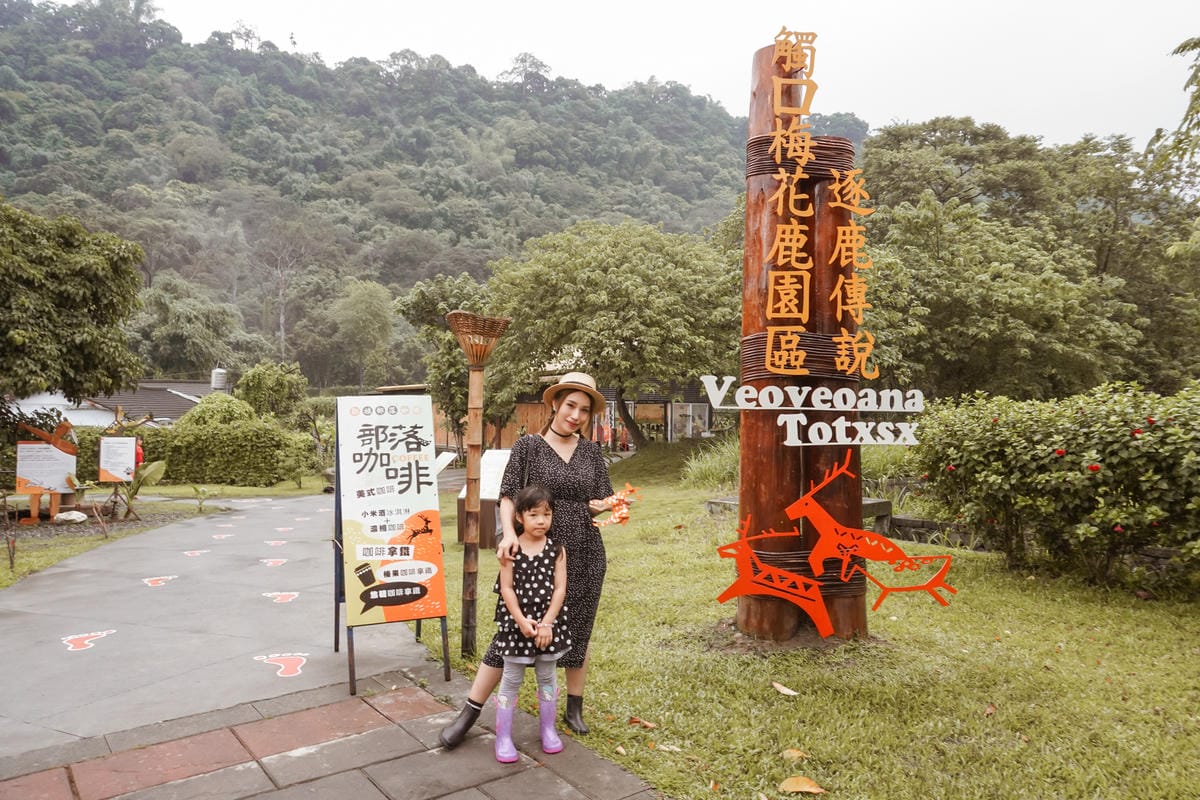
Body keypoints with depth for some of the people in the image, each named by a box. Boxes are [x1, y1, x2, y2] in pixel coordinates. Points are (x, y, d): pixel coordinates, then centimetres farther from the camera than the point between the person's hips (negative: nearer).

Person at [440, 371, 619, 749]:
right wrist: (509, 533, -24)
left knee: (578, 632, 12)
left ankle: (574, 709, 31)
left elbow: (603, 499, 5)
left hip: (585, 556, 3)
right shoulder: (528, 445, -3)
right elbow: (508, 494, -7)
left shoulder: (591, 451, 6)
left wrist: (602, 504, -18)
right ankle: (468, 714, 14)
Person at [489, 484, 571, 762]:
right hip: (516, 621, -2)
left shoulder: (557, 550, -3)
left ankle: (548, 729, 32)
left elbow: (560, 589, -6)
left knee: (547, 676, 15)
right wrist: (521, 621, -16)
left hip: (548, 620, 2)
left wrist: (546, 623, -13)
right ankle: (503, 736, 18)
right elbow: (506, 588, -9)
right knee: (511, 679, 7)